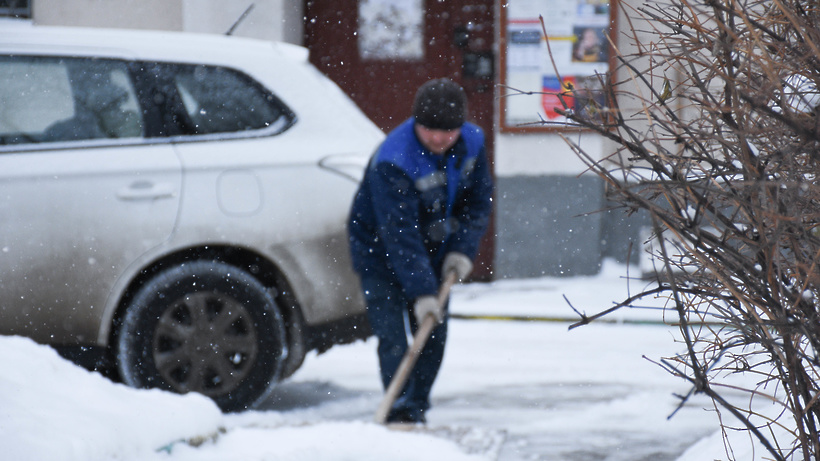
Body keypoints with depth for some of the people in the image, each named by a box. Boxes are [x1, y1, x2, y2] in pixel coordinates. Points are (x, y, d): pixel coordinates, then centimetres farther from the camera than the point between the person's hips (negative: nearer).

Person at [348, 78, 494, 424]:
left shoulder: (471, 143, -11)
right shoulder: (392, 162, -32)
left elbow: (478, 200, 3)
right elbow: (400, 234, -33)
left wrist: (463, 249, -12)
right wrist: (421, 291, -37)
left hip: (431, 253, 6)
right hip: (381, 255, -6)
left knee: (433, 338, 8)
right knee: (393, 340, -15)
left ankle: (417, 411, 21)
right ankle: (400, 414, -17)